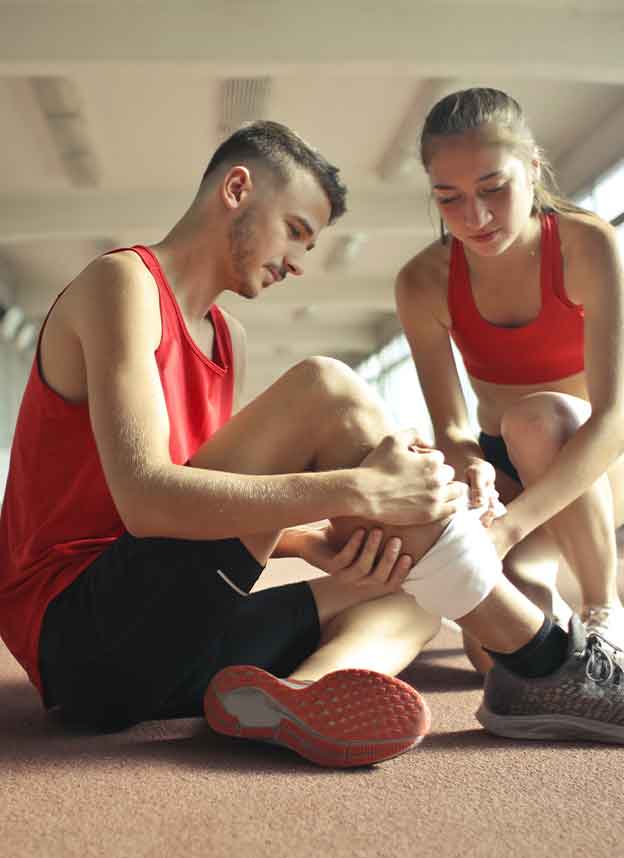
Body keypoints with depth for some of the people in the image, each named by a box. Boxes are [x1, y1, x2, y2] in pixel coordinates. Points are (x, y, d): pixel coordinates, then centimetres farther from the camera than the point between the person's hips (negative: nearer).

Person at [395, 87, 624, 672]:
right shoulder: (424, 284, -14)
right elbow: (451, 429, -14)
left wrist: (508, 527, -44)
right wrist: (472, 470, -40)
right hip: (504, 469, 2)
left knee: (536, 416, -37)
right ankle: (553, 612, 14)